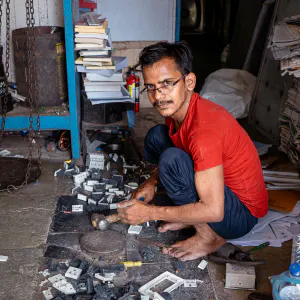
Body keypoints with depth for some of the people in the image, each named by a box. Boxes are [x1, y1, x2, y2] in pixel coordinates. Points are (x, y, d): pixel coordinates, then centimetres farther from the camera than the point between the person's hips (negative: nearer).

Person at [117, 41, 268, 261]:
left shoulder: (204, 130, -33)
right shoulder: (177, 108, -6)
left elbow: (213, 211, -32)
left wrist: (149, 213, -23)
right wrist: (152, 181, -4)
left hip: (241, 214, -8)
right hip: (215, 189, 9)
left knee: (172, 159, -30)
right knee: (156, 136, 3)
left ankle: (210, 236, -8)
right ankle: (190, 215, 6)